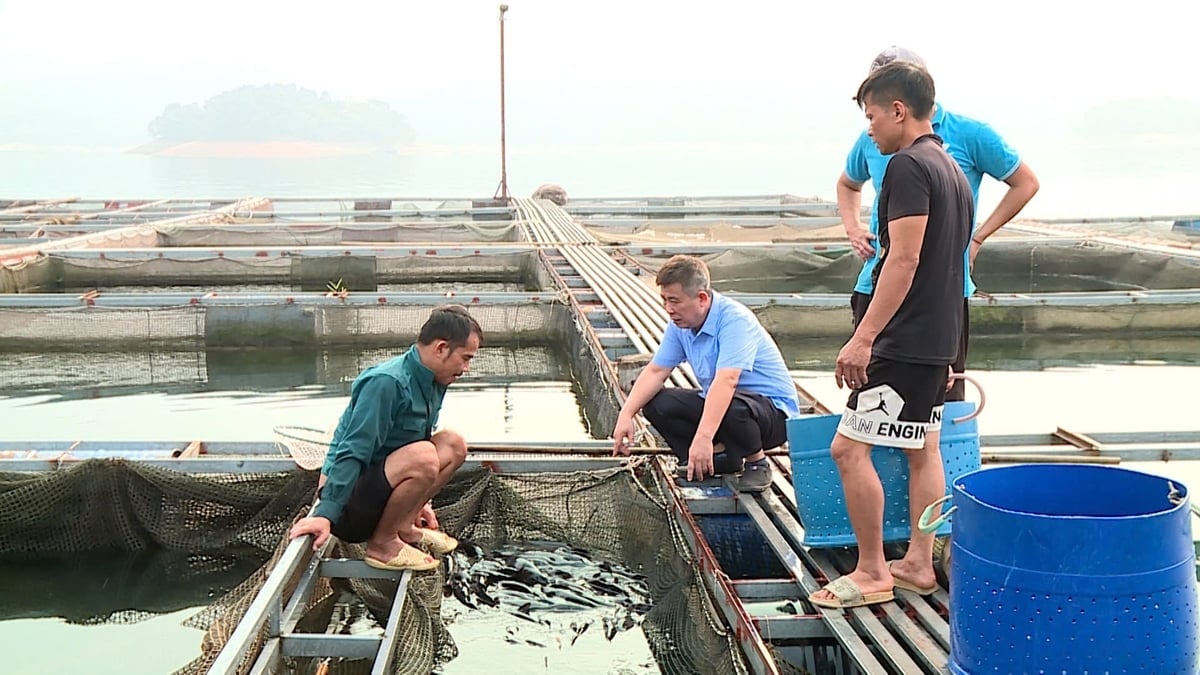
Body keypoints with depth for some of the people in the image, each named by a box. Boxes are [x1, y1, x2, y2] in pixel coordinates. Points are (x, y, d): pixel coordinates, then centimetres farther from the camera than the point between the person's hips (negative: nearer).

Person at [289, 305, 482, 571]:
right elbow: (351, 452, -27)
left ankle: (404, 527, 5)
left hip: (379, 485, 9)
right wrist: (325, 515, -31)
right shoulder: (386, 382, -22)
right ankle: (381, 544, -12)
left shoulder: (433, 383, 7)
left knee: (453, 445, 3)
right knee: (422, 457, -32)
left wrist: (419, 500, 29)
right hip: (348, 502, -9)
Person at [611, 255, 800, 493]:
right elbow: (655, 371, 1)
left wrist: (703, 437, -46)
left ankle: (757, 462, -10)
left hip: (774, 412, -8)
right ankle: (721, 455, 0)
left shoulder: (734, 319, -27)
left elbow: (726, 381, -38)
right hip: (716, 402, 8)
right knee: (656, 404, -8)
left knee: (732, 407, -40)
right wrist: (626, 414, -14)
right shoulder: (680, 324, -1)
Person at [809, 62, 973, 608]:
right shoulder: (950, 169, 15)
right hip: (938, 339, 11)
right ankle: (918, 563, 22)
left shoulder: (908, 166, -16)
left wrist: (864, 338, -24)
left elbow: (904, 260, -23)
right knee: (923, 449, 15)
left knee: (850, 449, -6)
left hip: (904, 340, -11)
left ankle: (871, 572, 1)